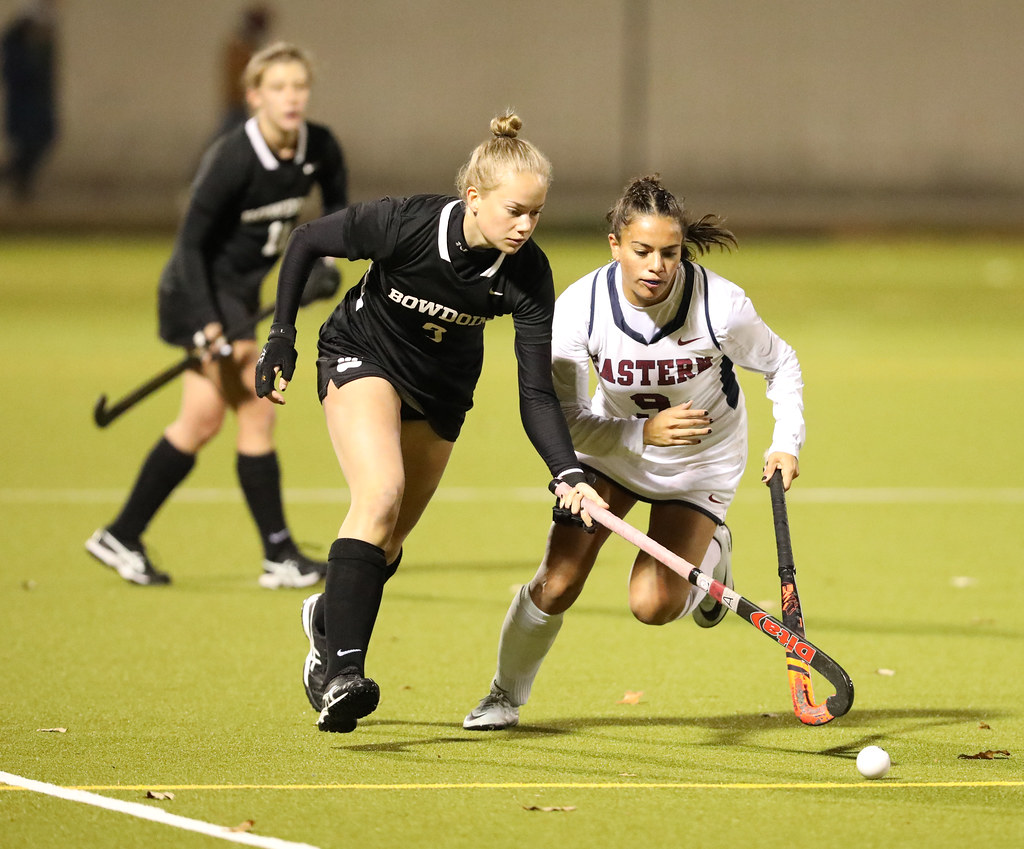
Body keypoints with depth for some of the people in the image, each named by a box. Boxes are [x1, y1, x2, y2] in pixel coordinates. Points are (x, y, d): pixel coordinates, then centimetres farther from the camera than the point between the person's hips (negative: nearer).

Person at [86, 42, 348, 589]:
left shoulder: (321, 149, -5)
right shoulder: (234, 159, -24)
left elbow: (337, 206, 16)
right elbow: (191, 242, -19)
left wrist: (322, 260, 0)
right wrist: (207, 323, -25)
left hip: (240, 293, 8)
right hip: (204, 291, -8)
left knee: (201, 421, 11)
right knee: (256, 411, -12)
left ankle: (121, 538, 19)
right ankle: (280, 556, -8)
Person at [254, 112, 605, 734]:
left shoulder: (527, 274, -25)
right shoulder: (403, 224, -32)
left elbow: (537, 394, -23)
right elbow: (306, 242, -14)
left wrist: (571, 475, -36)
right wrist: (282, 336, -12)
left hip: (444, 387, 4)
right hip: (363, 357, -4)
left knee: (388, 541, 9)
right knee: (382, 493, -28)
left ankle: (329, 616, 42)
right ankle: (342, 670, -32)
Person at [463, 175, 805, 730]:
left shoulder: (721, 306, -29)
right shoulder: (579, 307, -27)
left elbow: (781, 365, -8)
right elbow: (564, 418, -21)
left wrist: (786, 443, -20)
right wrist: (646, 432, -34)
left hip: (701, 465, -1)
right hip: (615, 449, 1)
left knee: (653, 606, -15)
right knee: (556, 585, -9)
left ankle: (710, 552, 20)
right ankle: (506, 694, 18)